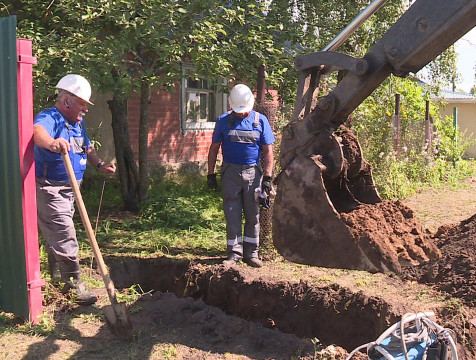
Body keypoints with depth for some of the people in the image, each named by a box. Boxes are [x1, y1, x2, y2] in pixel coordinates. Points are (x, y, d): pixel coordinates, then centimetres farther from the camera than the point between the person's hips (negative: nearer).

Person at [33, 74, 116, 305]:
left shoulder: (78, 123, 12)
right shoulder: (50, 118, -19)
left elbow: (86, 148, 27)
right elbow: (38, 132, -43)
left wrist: (100, 165, 11)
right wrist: (52, 143, -65)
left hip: (69, 190, 9)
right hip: (49, 188, -9)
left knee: (57, 234, 21)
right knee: (64, 236, -10)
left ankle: (57, 276, 37)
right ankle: (75, 286, -4)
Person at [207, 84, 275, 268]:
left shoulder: (260, 120, 4)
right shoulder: (223, 121, 4)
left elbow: (268, 151, 3)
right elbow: (214, 148, 8)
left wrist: (267, 177, -4)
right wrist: (211, 174, 2)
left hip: (253, 173, 0)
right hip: (230, 173, 0)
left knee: (253, 216, 7)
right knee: (232, 216, 2)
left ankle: (251, 253, 18)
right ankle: (234, 253, 13)